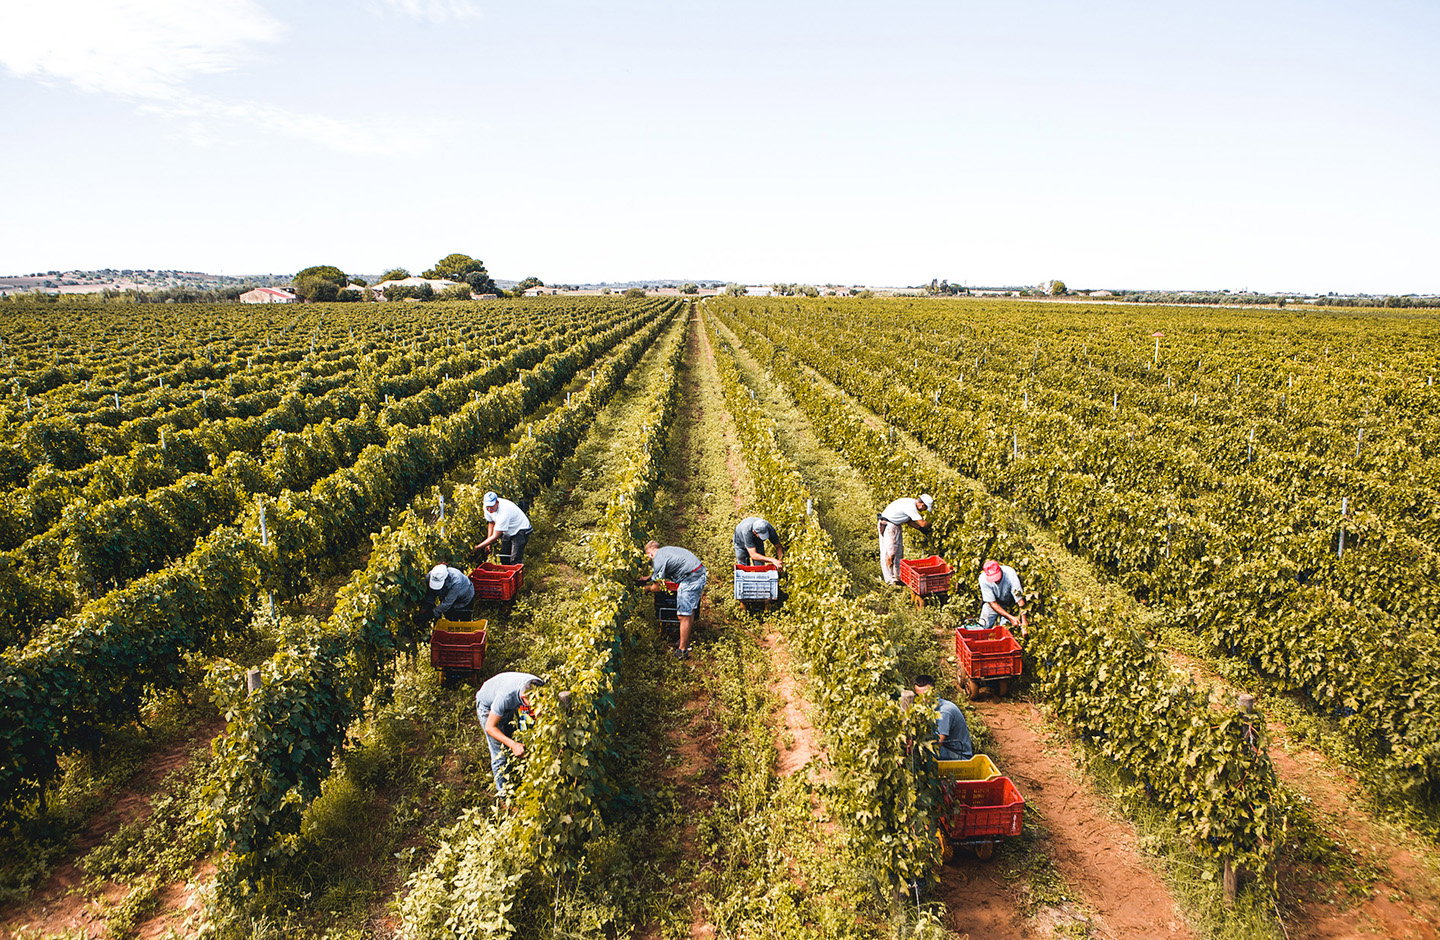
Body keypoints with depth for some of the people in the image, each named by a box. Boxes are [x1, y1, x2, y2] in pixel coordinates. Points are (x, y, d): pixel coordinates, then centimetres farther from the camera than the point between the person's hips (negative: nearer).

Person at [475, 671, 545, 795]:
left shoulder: (540, 686, -31)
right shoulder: (506, 696, -44)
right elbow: (490, 727, -32)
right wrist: (513, 744, -42)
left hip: (510, 708, 5)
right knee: (499, 751, -7)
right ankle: (503, 791, 8)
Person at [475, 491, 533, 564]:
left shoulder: (504, 512, -37)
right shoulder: (487, 508, -13)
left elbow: (495, 537, -32)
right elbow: (491, 523, 7)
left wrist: (479, 547, -26)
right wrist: (488, 543, 1)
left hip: (520, 530, -8)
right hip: (508, 532, 8)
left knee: (515, 561, -16)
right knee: (503, 558, 6)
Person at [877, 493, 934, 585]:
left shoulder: (911, 502, 6)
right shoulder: (910, 507, -24)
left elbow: (908, 521, 14)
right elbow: (922, 524, -22)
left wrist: (919, 527, 6)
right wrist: (930, 523, -3)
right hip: (887, 525, -10)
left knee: (899, 552, 12)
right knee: (890, 552, -5)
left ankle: (897, 576, 19)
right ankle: (890, 579, 0)